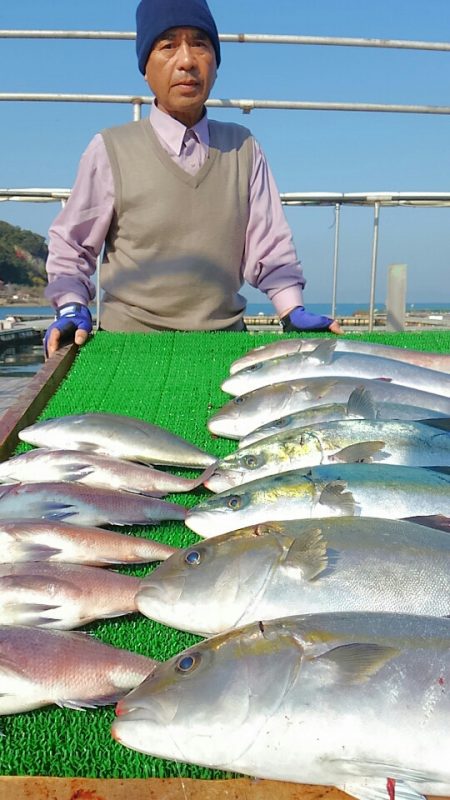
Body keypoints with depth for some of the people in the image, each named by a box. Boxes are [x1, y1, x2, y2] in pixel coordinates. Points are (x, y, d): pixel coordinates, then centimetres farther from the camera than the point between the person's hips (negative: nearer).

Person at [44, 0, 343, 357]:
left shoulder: (244, 148, 4)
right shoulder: (111, 150, -3)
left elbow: (268, 244, 5)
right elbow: (71, 246, 4)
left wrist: (293, 311, -6)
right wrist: (71, 309, -9)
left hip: (224, 337, 2)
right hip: (129, 339, -2)